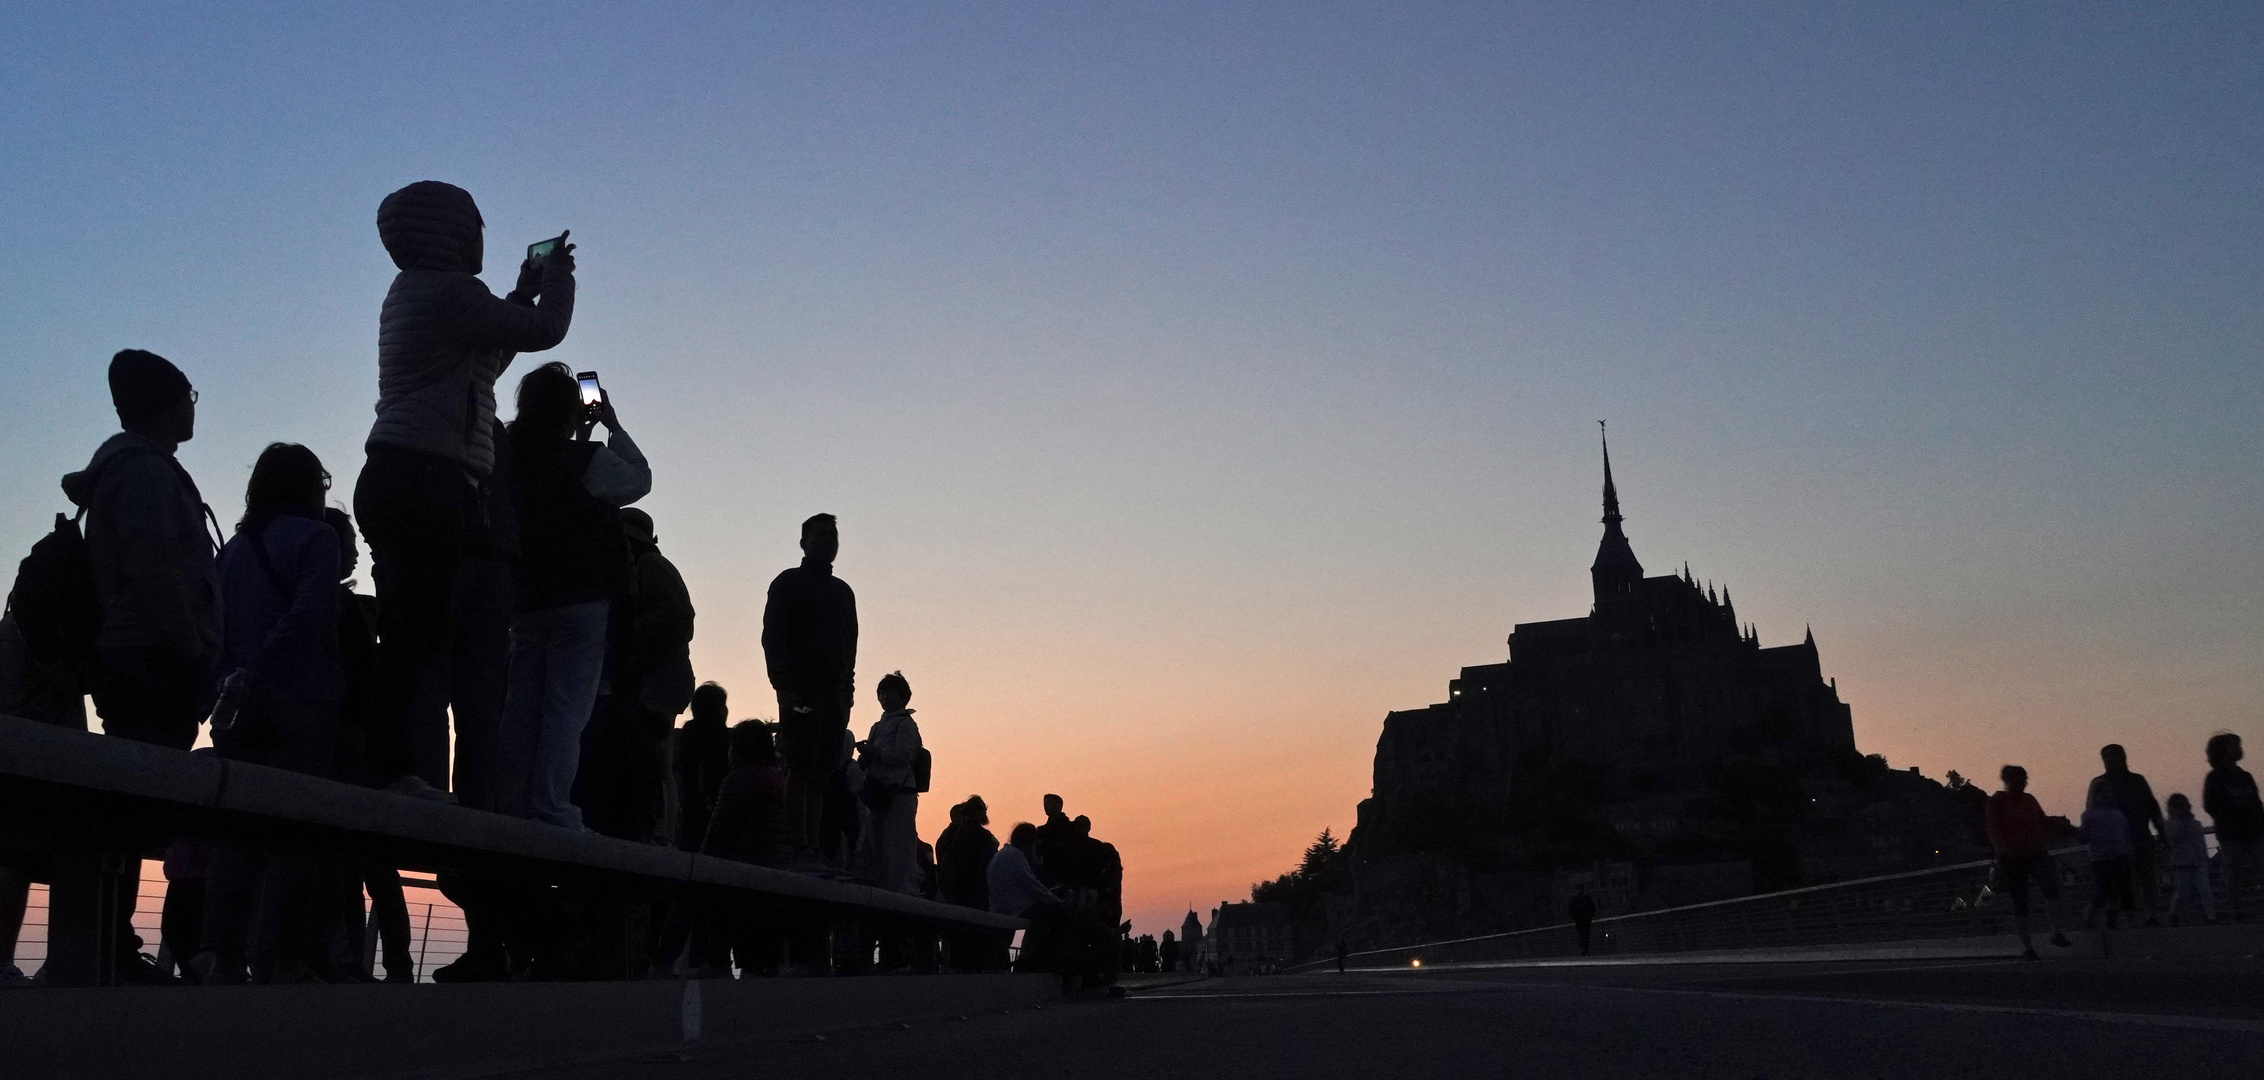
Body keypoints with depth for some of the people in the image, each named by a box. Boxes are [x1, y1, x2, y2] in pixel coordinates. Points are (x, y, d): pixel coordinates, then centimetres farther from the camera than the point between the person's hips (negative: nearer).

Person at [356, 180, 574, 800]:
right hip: (425, 483, -10)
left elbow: (485, 360, 34)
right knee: (419, 634, -16)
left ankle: (404, 774, 4)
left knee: (412, 636, 5)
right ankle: (402, 771, -21)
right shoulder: (446, 291, -6)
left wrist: (523, 291, 36)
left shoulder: (411, 295, 26)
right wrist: (557, 275, 15)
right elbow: (545, 331, -5)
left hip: (396, 483, 11)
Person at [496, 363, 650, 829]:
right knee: (567, 708, -7)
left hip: (526, 602, 6)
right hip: (580, 600, -6)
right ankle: (552, 812, -12)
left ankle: (513, 808, 8)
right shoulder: (584, 459, -9)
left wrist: (582, 438, 24)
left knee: (522, 707, 8)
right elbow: (640, 480, 7)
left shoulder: (511, 459, 8)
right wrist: (613, 427, 13)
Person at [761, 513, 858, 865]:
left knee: (823, 774, 1)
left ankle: (814, 852, 0)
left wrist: (847, 691, 10)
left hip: (834, 695, 6)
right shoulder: (789, 582, 5)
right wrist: (784, 687, -14)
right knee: (801, 770, -11)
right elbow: (772, 636, -4)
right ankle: (801, 850, -15)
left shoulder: (843, 592, 22)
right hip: (801, 692, -6)